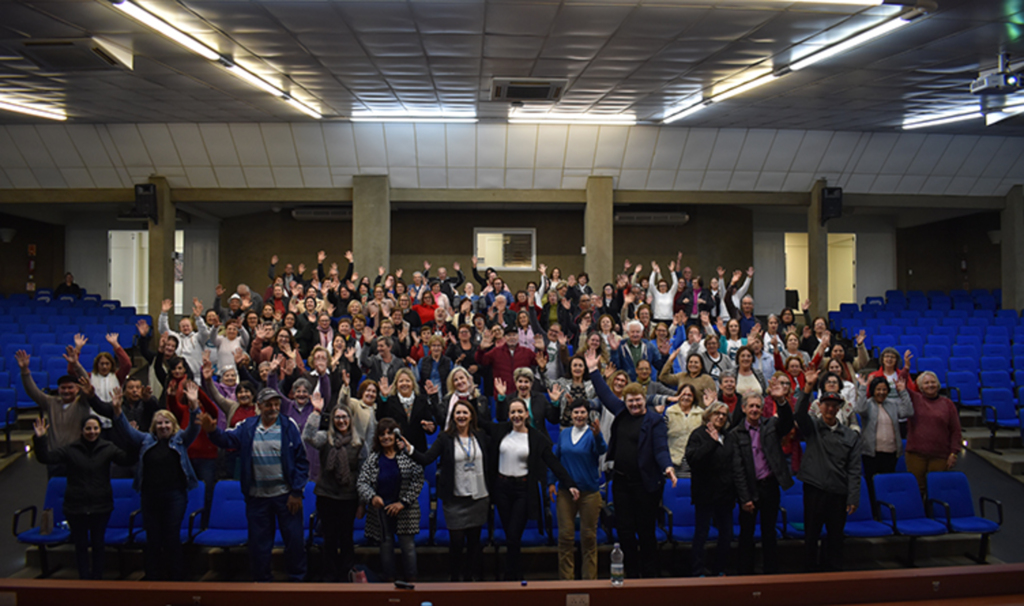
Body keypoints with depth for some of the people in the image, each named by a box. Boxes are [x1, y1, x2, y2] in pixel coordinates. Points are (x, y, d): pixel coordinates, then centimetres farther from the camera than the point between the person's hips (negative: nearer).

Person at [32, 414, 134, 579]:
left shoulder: (108, 449, -3)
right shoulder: (70, 450, -4)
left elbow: (127, 459, -14)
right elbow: (46, 457, -9)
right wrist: (40, 439, -24)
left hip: (101, 507, 0)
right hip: (76, 507, 0)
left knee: (98, 544, 12)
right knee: (80, 544, 10)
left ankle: (97, 577, 25)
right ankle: (84, 578, 21)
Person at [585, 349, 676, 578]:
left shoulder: (655, 420, -7)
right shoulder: (621, 412, 8)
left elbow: (661, 449, -14)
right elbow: (605, 394, 20)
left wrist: (667, 467, -32)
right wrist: (593, 370, 21)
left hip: (645, 483, -5)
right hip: (621, 481, 5)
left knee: (645, 531, 3)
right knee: (625, 531, 8)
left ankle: (650, 575, 15)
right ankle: (631, 574, 20)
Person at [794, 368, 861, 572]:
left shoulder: (851, 436, 9)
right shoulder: (812, 427, 5)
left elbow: (854, 469, 5)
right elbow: (799, 414, -18)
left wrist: (853, 498, -2)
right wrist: (808, 388, -30)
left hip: (838, 493, 2)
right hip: (814, 489, -1)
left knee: (836, 536, 9)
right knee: (811, 534, 5)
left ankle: (834, 572, 20)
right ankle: (810, 571, 16)